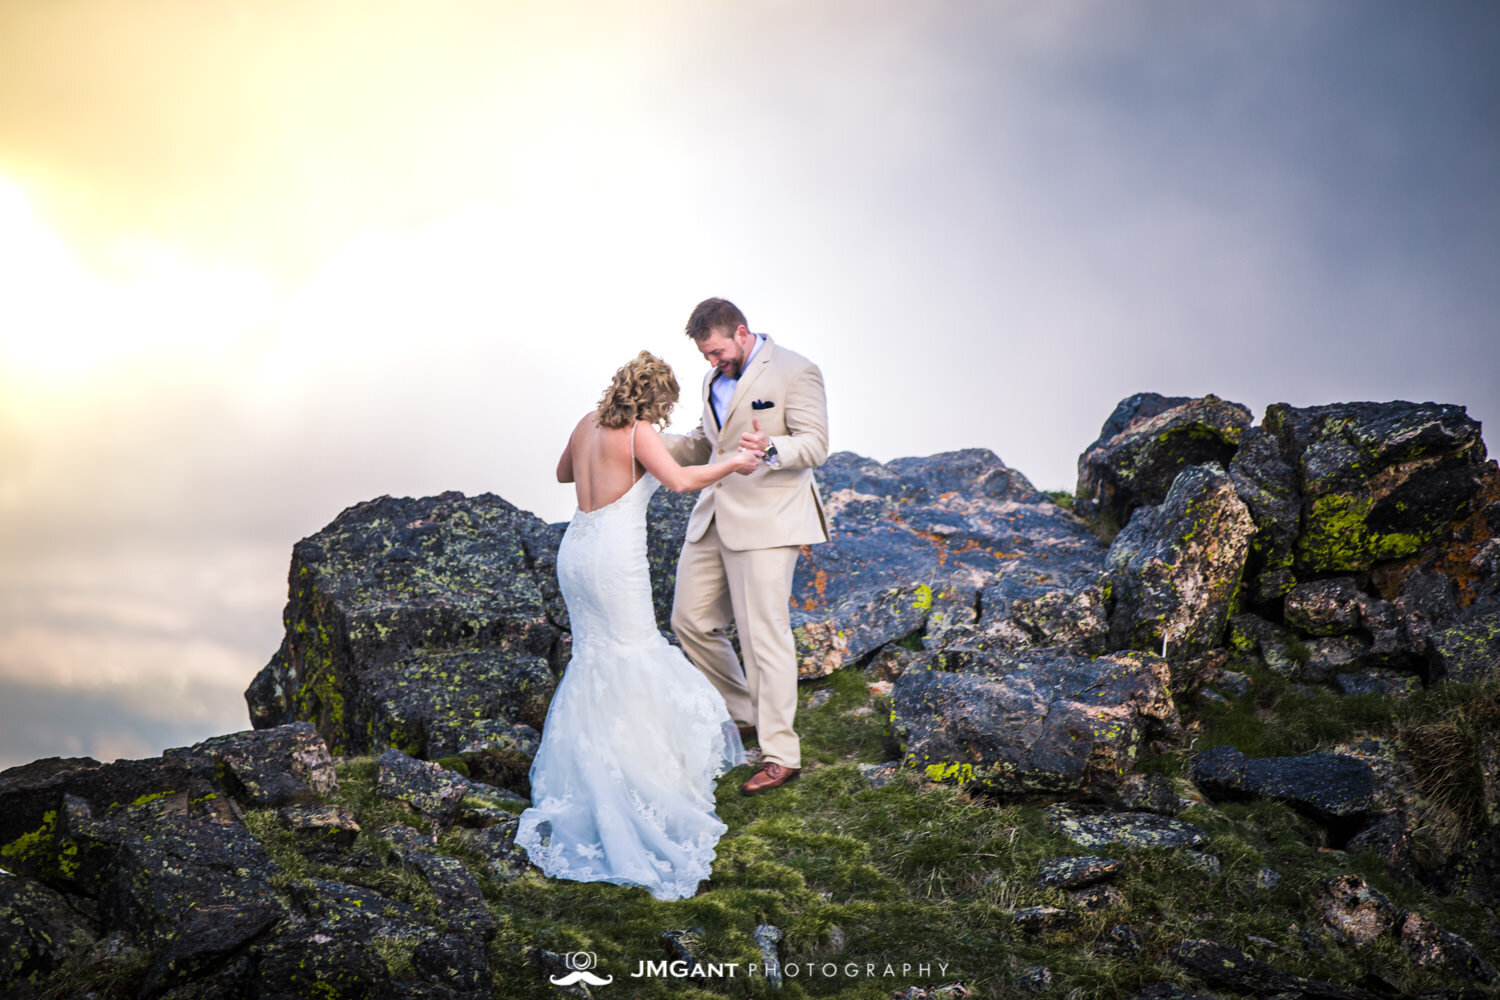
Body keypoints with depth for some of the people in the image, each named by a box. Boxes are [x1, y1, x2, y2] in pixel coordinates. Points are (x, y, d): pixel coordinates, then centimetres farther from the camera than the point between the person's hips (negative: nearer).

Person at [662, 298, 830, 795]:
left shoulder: (795, 372, -8)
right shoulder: (715, 379, 16)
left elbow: (815, 445, -14)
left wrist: (771, 450, -34)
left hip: (766, 520, -8)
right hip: (714, 517, 8)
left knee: (764, 634, -9)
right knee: (690, 620, 10)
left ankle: (780, 755, -2)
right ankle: (744, 717, 27)